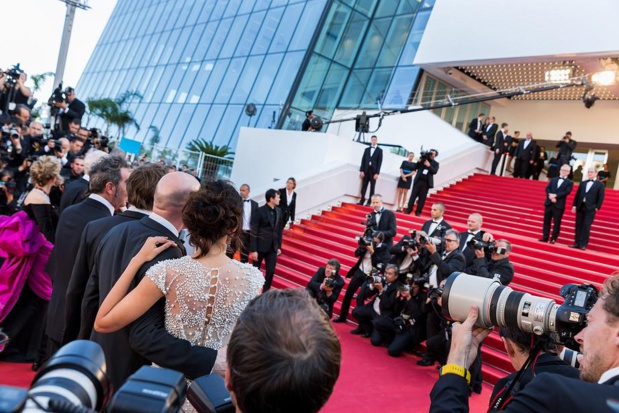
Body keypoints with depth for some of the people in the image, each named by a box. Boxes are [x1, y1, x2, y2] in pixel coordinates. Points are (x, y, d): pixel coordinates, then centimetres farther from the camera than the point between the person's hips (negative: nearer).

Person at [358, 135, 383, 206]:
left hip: (373, 171, -3)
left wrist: (377, 173, -12)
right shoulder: (367, 149, 12)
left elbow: (379, 162, -4)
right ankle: (362, 201, 4)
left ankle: (369, 202, 3)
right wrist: (361, 171, -2)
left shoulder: (379, 150, 3)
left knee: (372, 187, 2)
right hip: (366, 170, 3)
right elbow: (363, 160, 8)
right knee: (364, 186, 2)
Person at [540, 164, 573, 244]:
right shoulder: (553, 180, 16)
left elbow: (566, 192, -9)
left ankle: (553, 239, 5)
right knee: (546, 221, 5)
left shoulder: (569, 183, 7)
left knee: (557, 223, -1)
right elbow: (547, 188, 3)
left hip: (559, 205, -3)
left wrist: (555, 195, -19)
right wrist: (551, 196, -15)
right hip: (549, 203, 3)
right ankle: (545, 237, 10)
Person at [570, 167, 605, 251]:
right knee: (578, 225, 4)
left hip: (590, 209, -4)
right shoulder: (582, 183, 16)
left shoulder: (600, 184, 4)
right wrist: (574, 205, 5)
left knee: (586, 226, -7)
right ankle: (577, 243, 8)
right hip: (580, 207, 4)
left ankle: (583, 244, -4)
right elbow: (577, 195, 13)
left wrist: (597, 207, -10)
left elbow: (601, 197, -1)